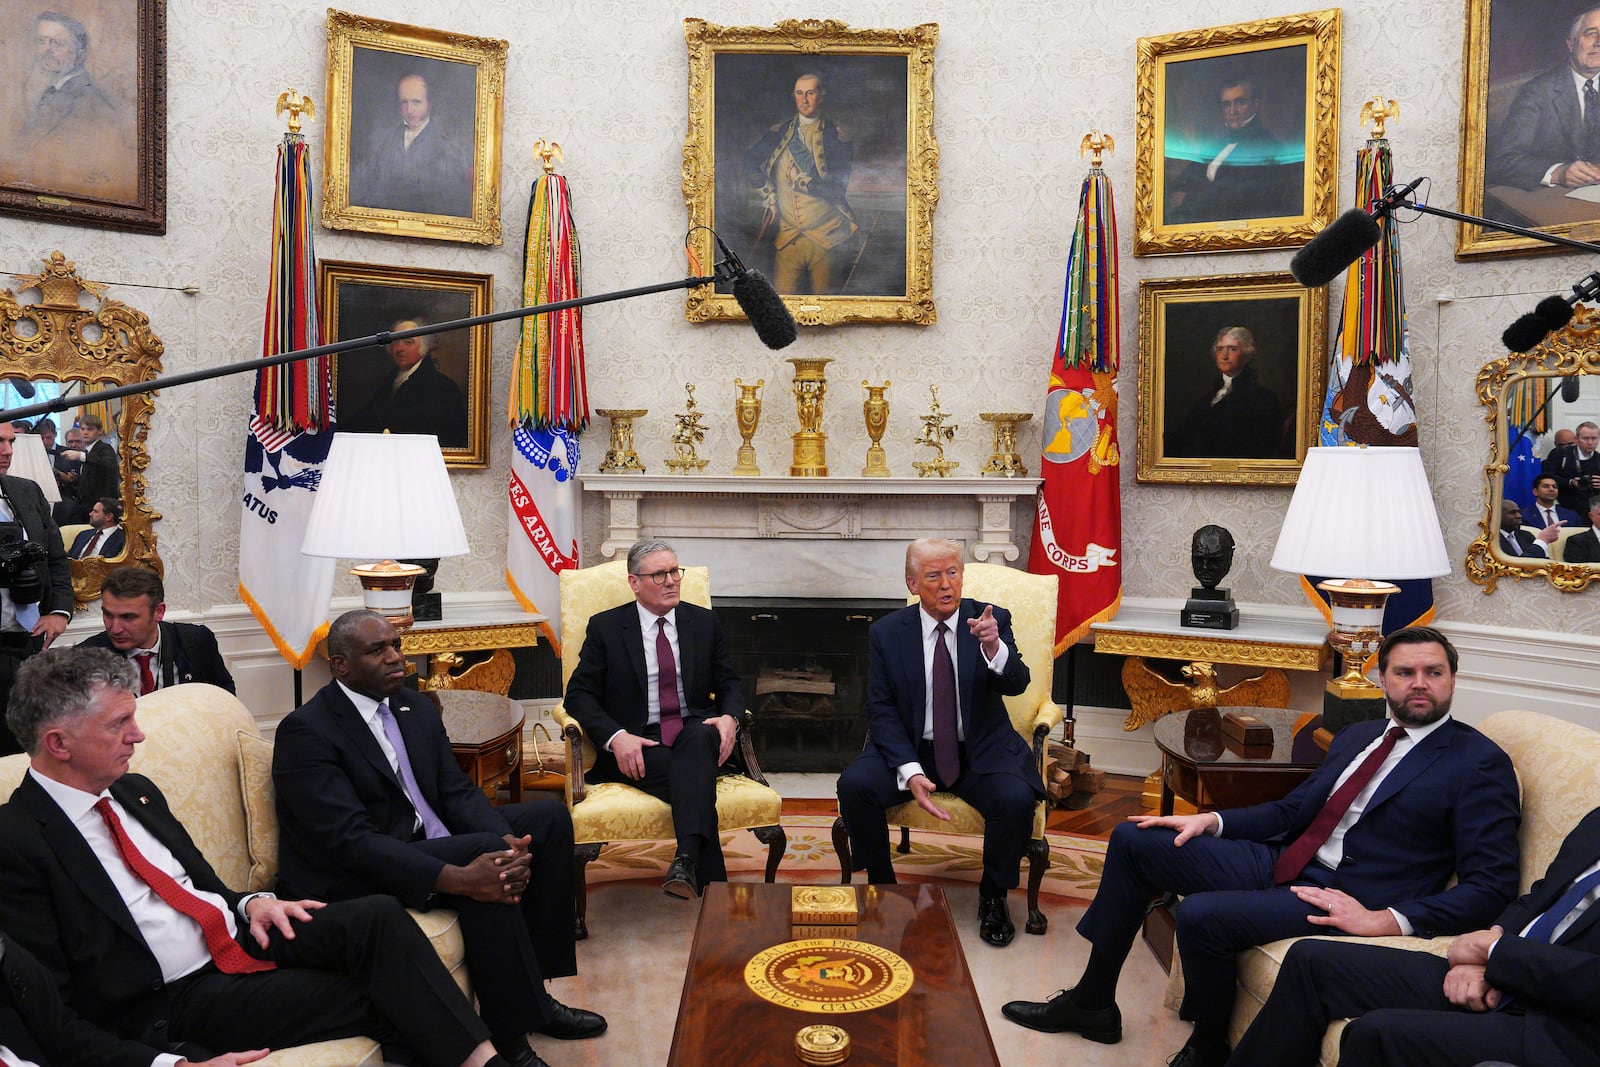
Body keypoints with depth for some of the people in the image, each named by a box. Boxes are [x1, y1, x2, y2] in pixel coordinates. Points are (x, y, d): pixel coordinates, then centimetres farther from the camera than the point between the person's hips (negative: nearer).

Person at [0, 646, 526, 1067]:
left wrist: (248, 902, -1)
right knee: (379, 996, -21)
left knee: (378, 915, -18)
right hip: (174, 1002, -6)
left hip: (237, 937, 6)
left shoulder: (135, 791, 11)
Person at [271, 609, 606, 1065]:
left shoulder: (416, 708, 8)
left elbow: (458, 791, 3)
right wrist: (456, 878, -35)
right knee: (485, 852, -30)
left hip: (429, 841, 9)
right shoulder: (305, 731, -17)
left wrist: (508, 841, -19)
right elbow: (349, 839, -26)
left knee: (550, 816, 0)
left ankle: (533, 989, 4)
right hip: (352, 878, -8)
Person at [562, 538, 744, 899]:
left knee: (699, 738, -36)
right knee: (689, 775, -34)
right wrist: (616, 737, -19)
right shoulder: (605, 627, 5)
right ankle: (713, 886, -33)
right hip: (637, 745, -2)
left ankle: (687, 862, -52)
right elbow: (579, 694, 1)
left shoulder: (704, 622, 13)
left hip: (694, 733, 2)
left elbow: (729, 683, 16)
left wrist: (729, 717, -10)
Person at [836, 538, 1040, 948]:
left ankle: (993, 897, 0)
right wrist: (909, 772, -20)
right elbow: (881, 711, -5)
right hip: (910, 750, 1)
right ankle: (882, 887, 1)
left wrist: (994, 648, -39)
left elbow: (1016, 684, -16)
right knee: (854, 785, -25)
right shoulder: (886, 633, -3)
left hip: (981, 753, 0)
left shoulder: (991, 620, -3)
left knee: (1016, 798, -29)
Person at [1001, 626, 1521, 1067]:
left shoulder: (1481, 765, -6)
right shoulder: (1357, 735, 17)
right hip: (1278, 862, 8)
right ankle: (1093, 1001, 12)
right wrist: (1212, 820, 6)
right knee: (1133, 840, 3)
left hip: (1340, 902, -8)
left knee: (1200, 914, -31)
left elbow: (1492, 884, -12)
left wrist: (1388, 920, -22)